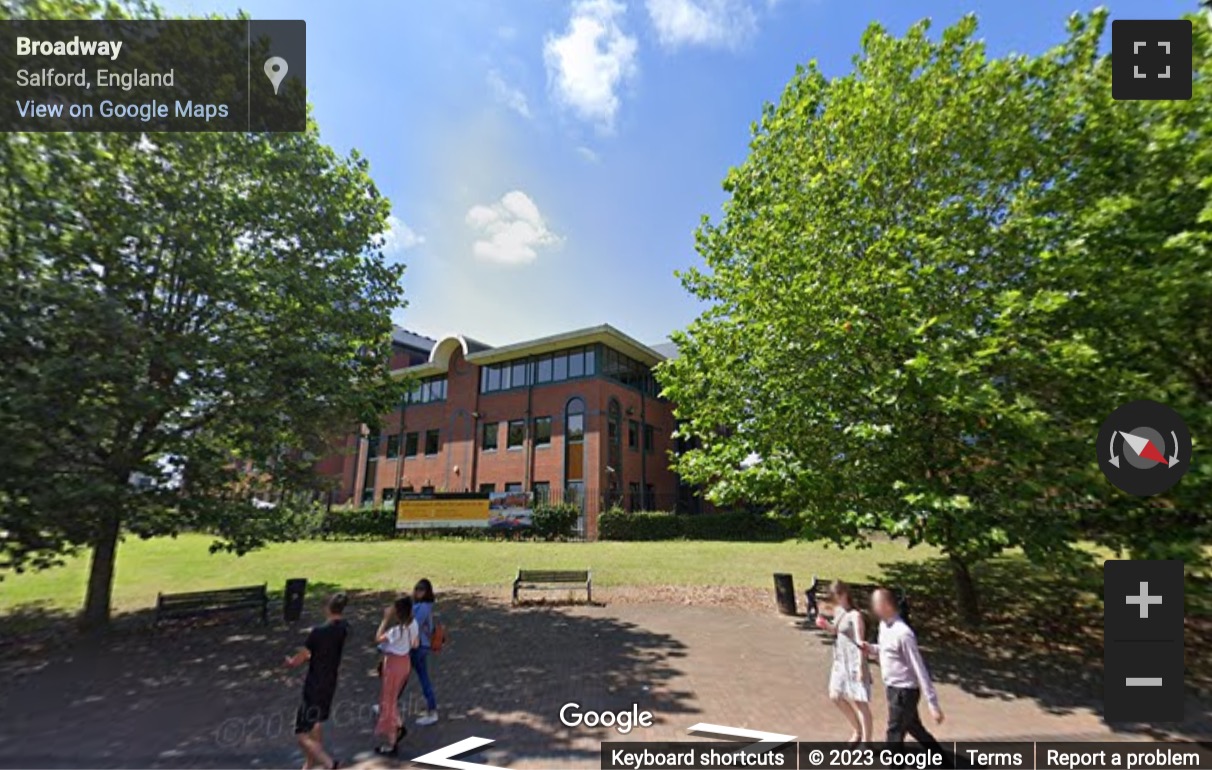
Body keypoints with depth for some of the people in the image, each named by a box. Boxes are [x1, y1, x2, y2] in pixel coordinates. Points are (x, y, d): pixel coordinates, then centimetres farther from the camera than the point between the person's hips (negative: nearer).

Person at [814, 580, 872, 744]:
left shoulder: (855, 615, -18)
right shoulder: (838, 611, 6)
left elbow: (860, 642, -19)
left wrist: (860, 667, -21)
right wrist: (826, 625, -2)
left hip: (854, 661, -9)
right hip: (840, 660, 9)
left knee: (859, 701, 1)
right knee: (835, 696, 16)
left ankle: (866, 741, 15)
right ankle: (857, 731, 35)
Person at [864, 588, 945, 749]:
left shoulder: (902, 633, -27)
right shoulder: (884, 625, 1)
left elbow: (920, 669, -24)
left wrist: (933, 704, -21)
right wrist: (871, 648, -2)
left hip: (904, 691, -9)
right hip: (892, 688, 9)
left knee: (894, 737, 3)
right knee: (915, 729, 26)